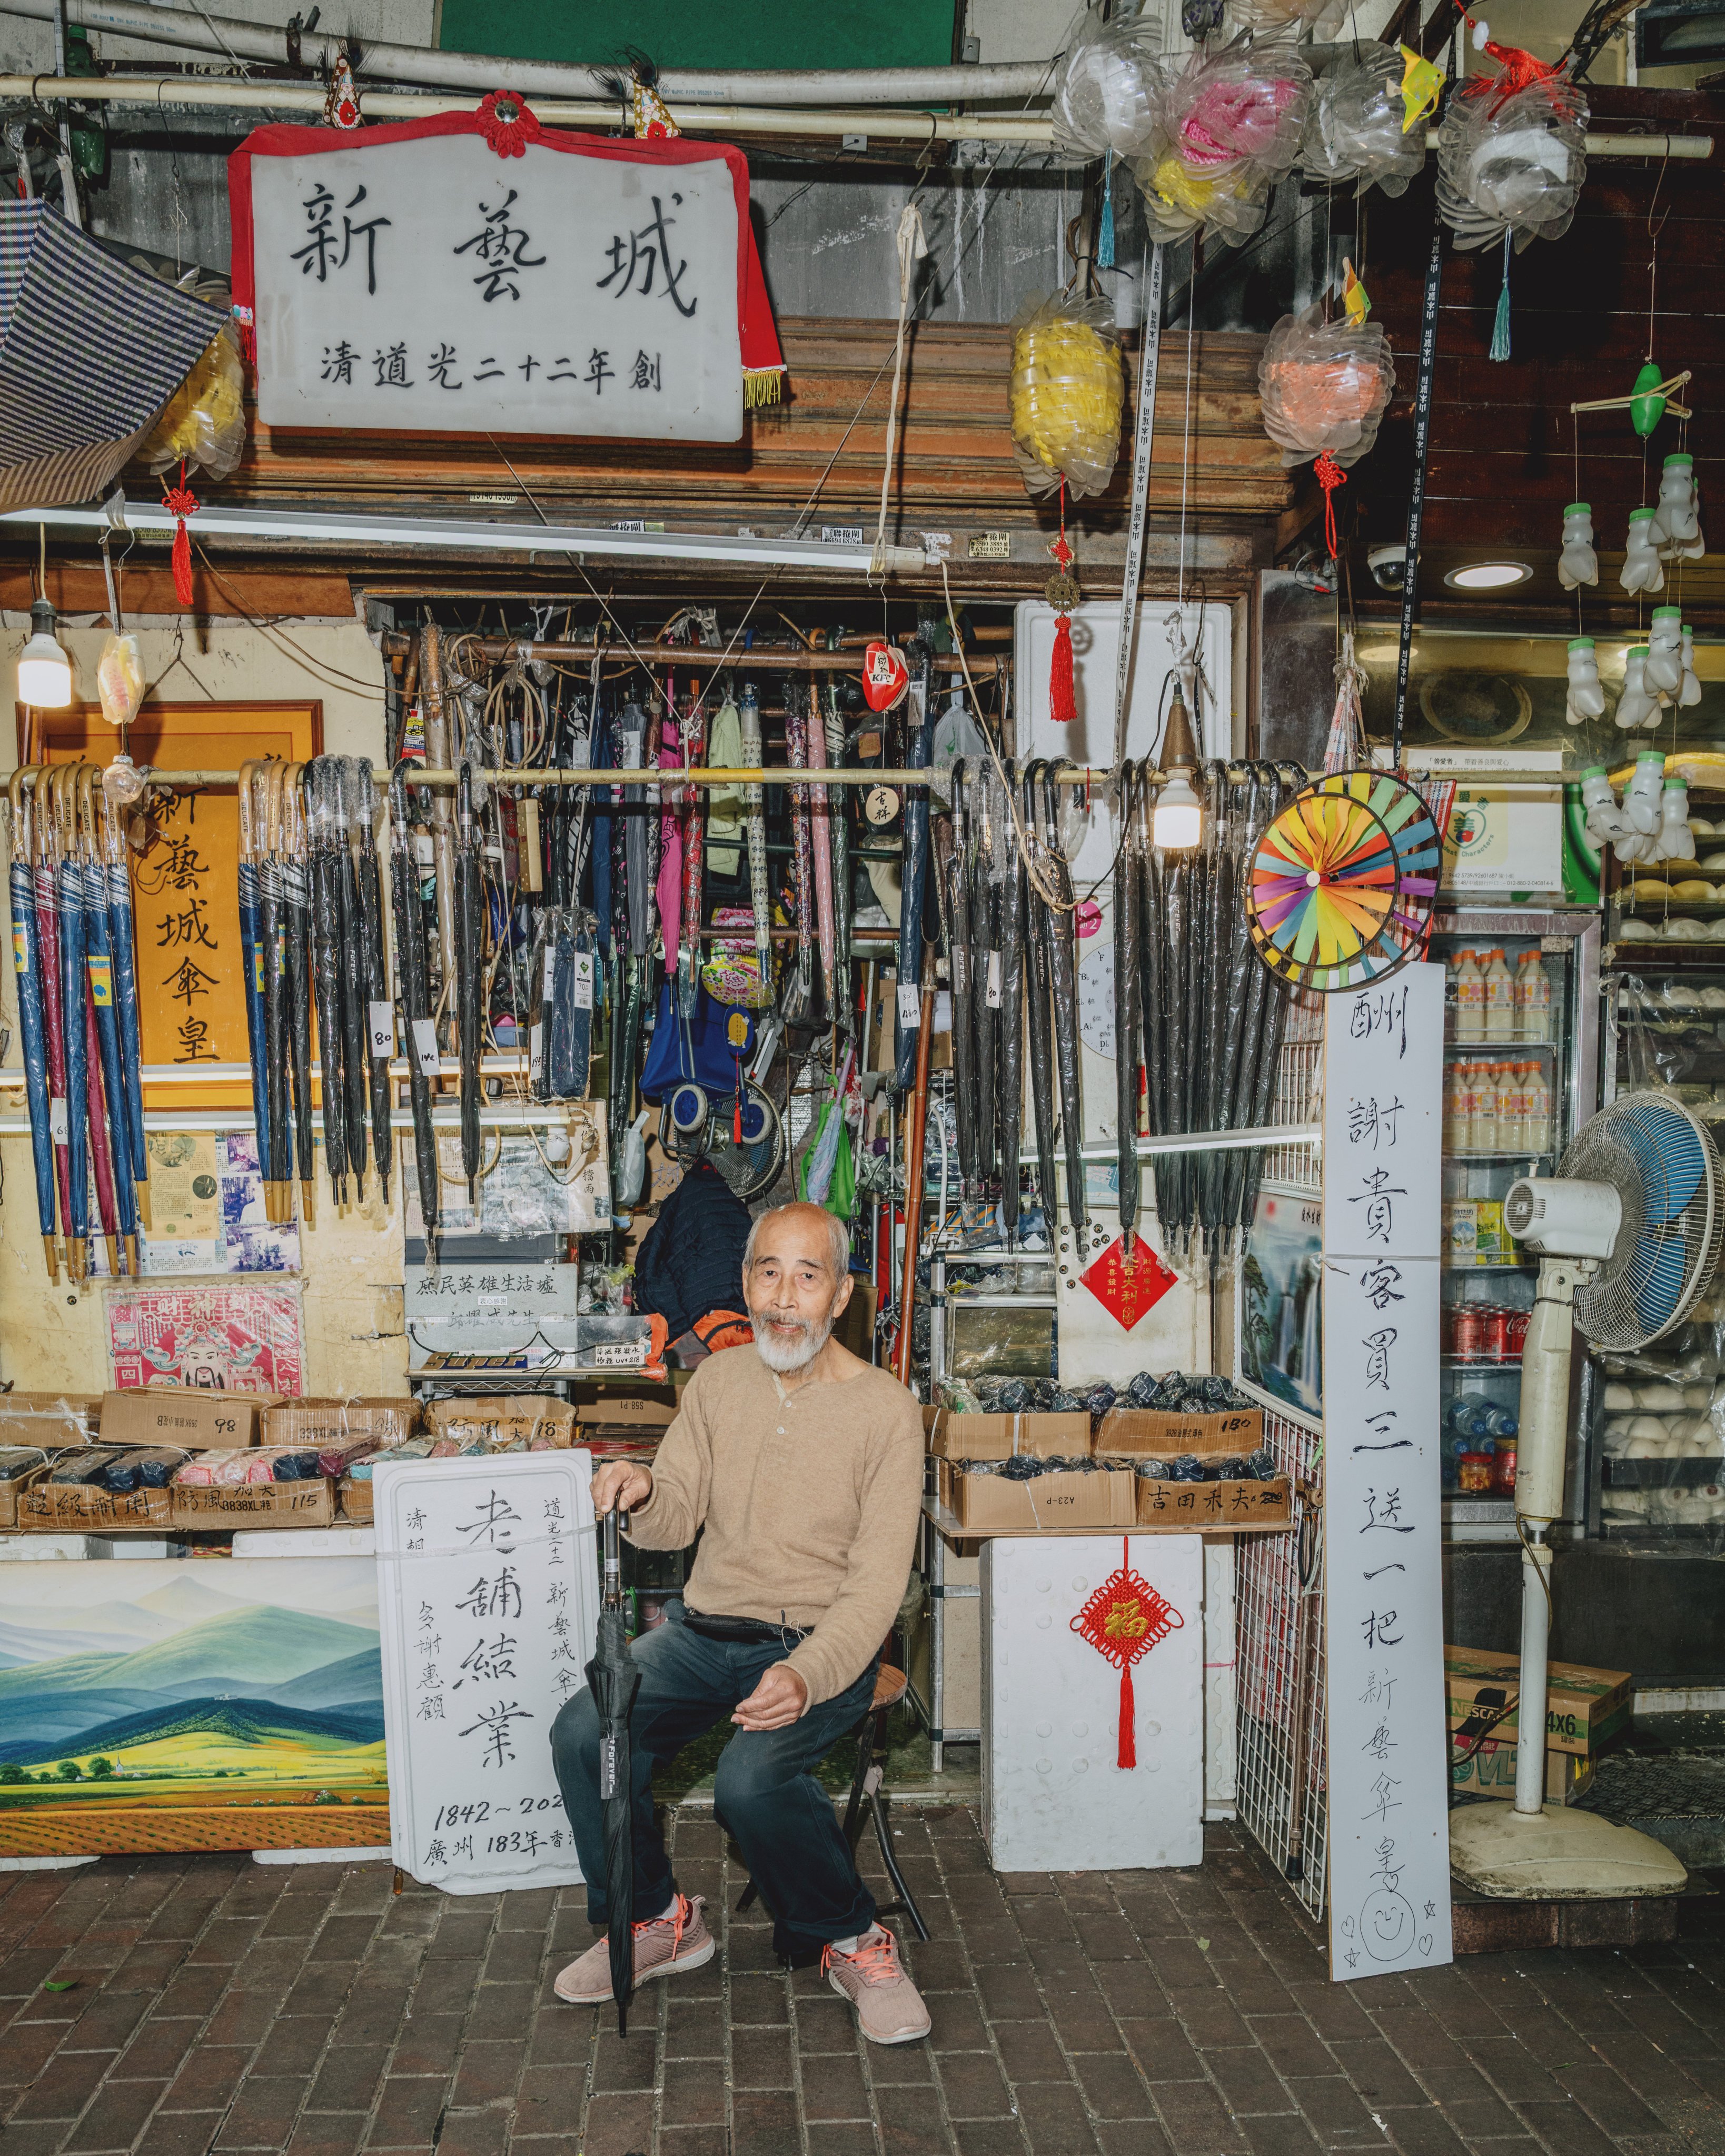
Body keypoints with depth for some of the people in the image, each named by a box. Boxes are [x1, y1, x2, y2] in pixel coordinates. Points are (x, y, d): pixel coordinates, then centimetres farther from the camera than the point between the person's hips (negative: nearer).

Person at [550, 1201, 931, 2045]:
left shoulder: (884, 1408, -9)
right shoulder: (718, 1380, 7)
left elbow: (879, 1577, -13)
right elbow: (678, 1521, 8)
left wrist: (808, 1676, -29)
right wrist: (644, 1495, -17)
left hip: (821, 1646, -5)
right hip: (704, 1628, 5)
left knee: (751, 1777, -31)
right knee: (582, 1734, -19)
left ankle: (851, 1942, -2)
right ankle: (657, 1921, 7)